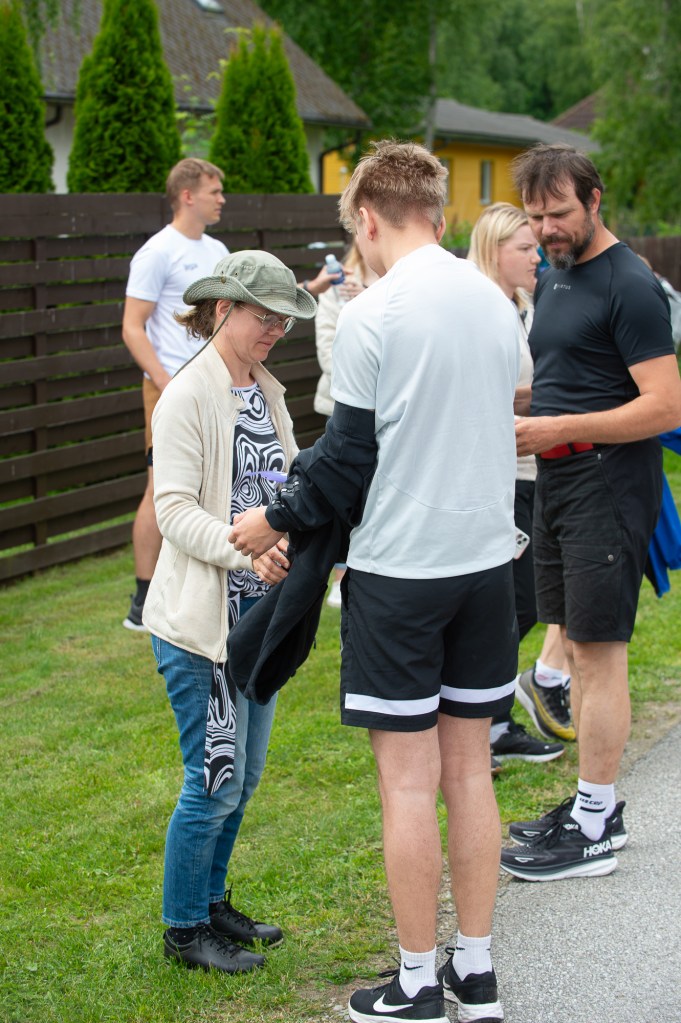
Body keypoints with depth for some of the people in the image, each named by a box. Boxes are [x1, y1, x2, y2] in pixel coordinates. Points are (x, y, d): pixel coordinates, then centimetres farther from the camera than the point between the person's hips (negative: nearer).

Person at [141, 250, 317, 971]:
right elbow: (175, 510, -19)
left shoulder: (265, 392, 12)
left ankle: (211, 903, 33)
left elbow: (286, 482, 12)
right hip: (201, 615, -8)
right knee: (216, 780, -2)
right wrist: (248, 551, -32)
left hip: (257, 610, 8)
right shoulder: (187, 397, -12)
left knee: (244, 776, 16)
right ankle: (184, 930, 14)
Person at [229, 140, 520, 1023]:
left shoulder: (372, 315, -14)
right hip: (487, 556, 6)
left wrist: (279, 519, 4)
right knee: (469, 769, 13)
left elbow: (346, 454, -13)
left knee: (409, 781, 3)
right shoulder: (495, 302, 5)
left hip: (399, 569, -6)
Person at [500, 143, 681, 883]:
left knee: (598, 651, -5)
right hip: (557, 483, 9)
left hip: (609, 488, -9)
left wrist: (561, 428, -21)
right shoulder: (552, 279, 15)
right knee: (575, 645, 14)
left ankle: (593, 834, 3)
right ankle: (593, 805, 25)